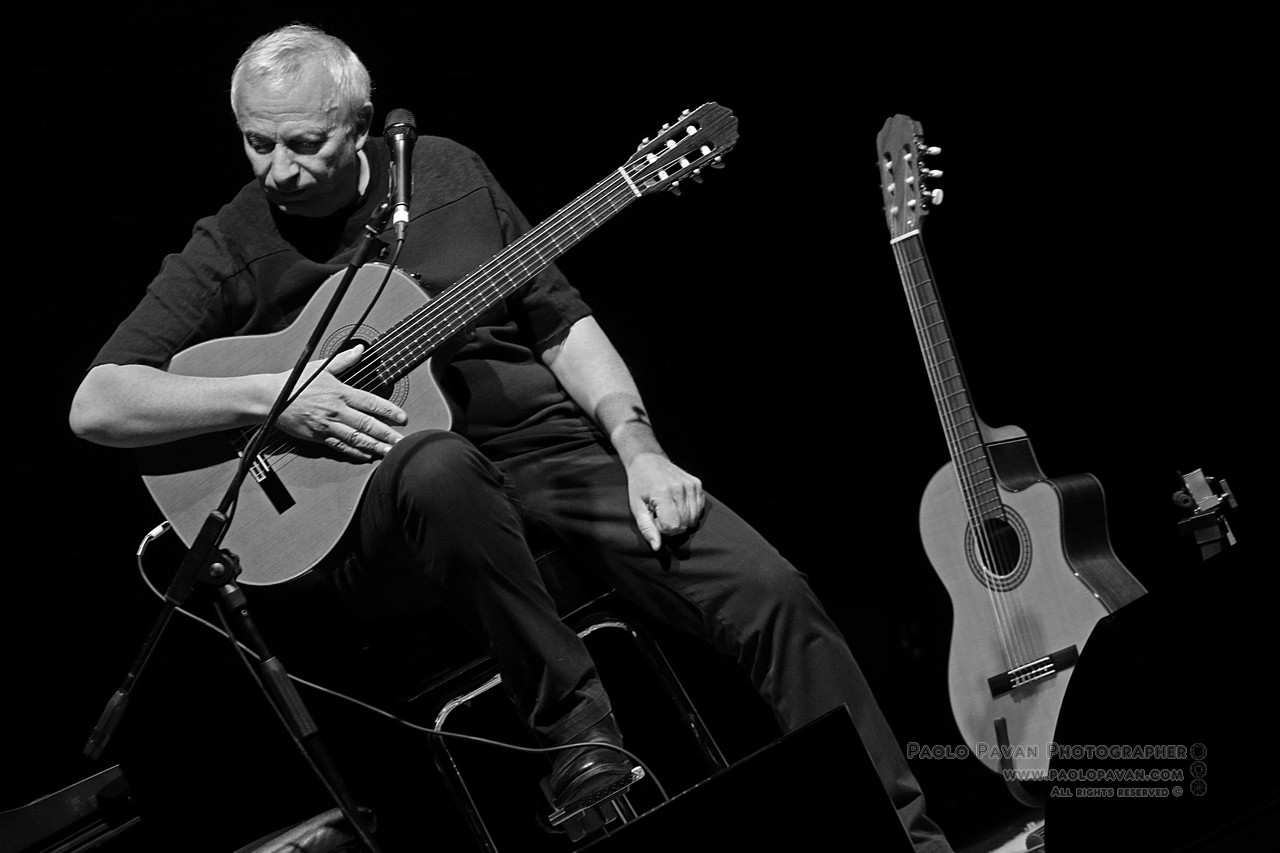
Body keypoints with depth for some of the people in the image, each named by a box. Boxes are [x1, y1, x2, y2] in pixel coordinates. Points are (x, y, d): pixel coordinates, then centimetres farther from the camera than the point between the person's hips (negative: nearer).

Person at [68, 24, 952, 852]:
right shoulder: (227, 252, 0)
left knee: (770, 591, -15)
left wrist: (638, 447, -3)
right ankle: (580, 739, -26)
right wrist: (266, 395, -19)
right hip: (379, 500, -3)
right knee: (437, 467, -41)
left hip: (543, 440, 3)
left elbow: (562, 324, 12)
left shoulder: (447, 173, 9)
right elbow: (94, 405, -7)